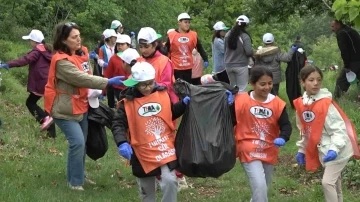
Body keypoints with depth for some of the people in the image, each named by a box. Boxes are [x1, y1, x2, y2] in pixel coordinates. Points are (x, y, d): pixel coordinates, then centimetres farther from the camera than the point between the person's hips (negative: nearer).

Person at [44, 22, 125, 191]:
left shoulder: (81, 53, 5)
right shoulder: (61, 60, -22)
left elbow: (86, 76, 16)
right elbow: (81, 79, -30)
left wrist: (96, 91, -3)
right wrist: (109, 82, -34)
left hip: (81, 106, 8)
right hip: (65, 109, -8)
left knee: (81, 143, 13)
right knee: (78, 142, -15)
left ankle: (78, 175, 28)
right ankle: (74, 181, -2)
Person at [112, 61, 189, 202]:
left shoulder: (163, 94, -2)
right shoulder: (128, 102, -10)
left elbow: (171, 114, 15)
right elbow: (118, 124, -12)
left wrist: (184, 103, -2)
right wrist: (122, 143, -29)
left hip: (165, 148, 1)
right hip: (143, 152, 0)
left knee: (170, 181, -16)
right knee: (147, 189, 15)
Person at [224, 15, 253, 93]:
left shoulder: (228, 35, 2)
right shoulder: (245, 36, -14)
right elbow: (249, 52, -18)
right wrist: (253, 52, 3)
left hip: (228, 65, 6)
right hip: (241, 66, -5)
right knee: (241, 89, 0)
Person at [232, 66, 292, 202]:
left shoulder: (277, 103, -5)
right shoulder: (241, 100, -11)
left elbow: (286, 125, -6)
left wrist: (282, 138, -26)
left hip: (269, 152, 4)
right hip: (249, 151, -4)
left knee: (264, 188, 20)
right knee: (259, 186, -18)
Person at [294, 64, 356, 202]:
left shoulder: (326, 104, -20)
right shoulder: (301, 105, 0)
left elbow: (339, 128, -21)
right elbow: (305, 130, 14)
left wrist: (335, 149, -31)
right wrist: (301, 150, 15)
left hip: (337, 151, -7)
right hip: (323, 150, 7)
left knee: (327, 182, -11)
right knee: (334, 183, 17)